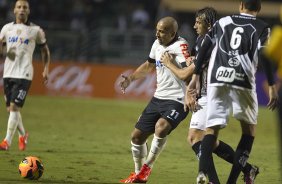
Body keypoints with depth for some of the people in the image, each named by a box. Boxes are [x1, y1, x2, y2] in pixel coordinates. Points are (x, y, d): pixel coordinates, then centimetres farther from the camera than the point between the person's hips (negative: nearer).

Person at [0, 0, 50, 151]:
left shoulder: (36, 30, 2)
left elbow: (45, 50, 12)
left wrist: (46, 69, 3)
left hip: (24, 74, -4)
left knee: (14, 107, -15)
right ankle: (22, 135, 32)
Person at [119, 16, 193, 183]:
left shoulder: (180, 46, -18)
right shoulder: (157, 44, 9)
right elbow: (149, 66, 28)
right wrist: (131, 79, 24)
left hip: (177, 100, -9)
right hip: (158, 98, 9)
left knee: (161, 127, -33)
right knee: (137, 136, 11)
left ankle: (147, 167, -12)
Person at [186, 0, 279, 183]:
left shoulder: (222, 22, 20)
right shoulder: (262, 28, 12)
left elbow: (204, 48, 13)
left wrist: (195, 77, 16)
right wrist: (272, 87, -2)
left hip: (217, 79, 2)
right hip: (242, 79, -2)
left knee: (212, 127, 4)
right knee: (249, 129, 14)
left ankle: (204, 169, -24)